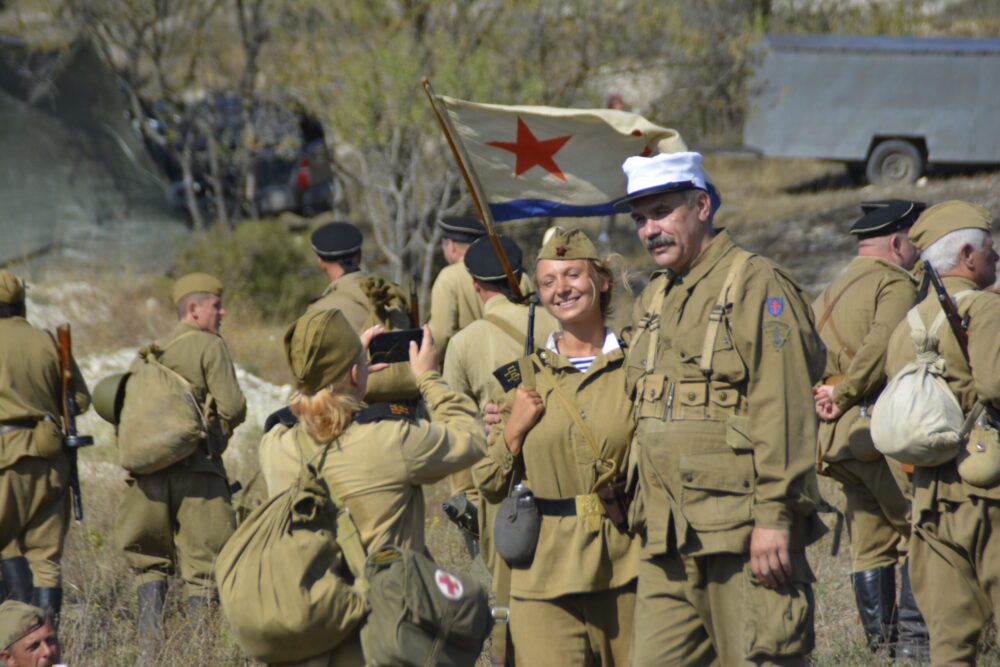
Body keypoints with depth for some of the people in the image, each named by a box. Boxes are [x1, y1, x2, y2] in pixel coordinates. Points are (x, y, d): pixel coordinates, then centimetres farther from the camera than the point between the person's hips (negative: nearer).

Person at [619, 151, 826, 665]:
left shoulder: (757, 285, -6)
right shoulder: (652, 300, 20)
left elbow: (783, 413, -14)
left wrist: (775, 517, -19)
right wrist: (643, 513, 19)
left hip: (743, 529, -8)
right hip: (667, 536, 8)